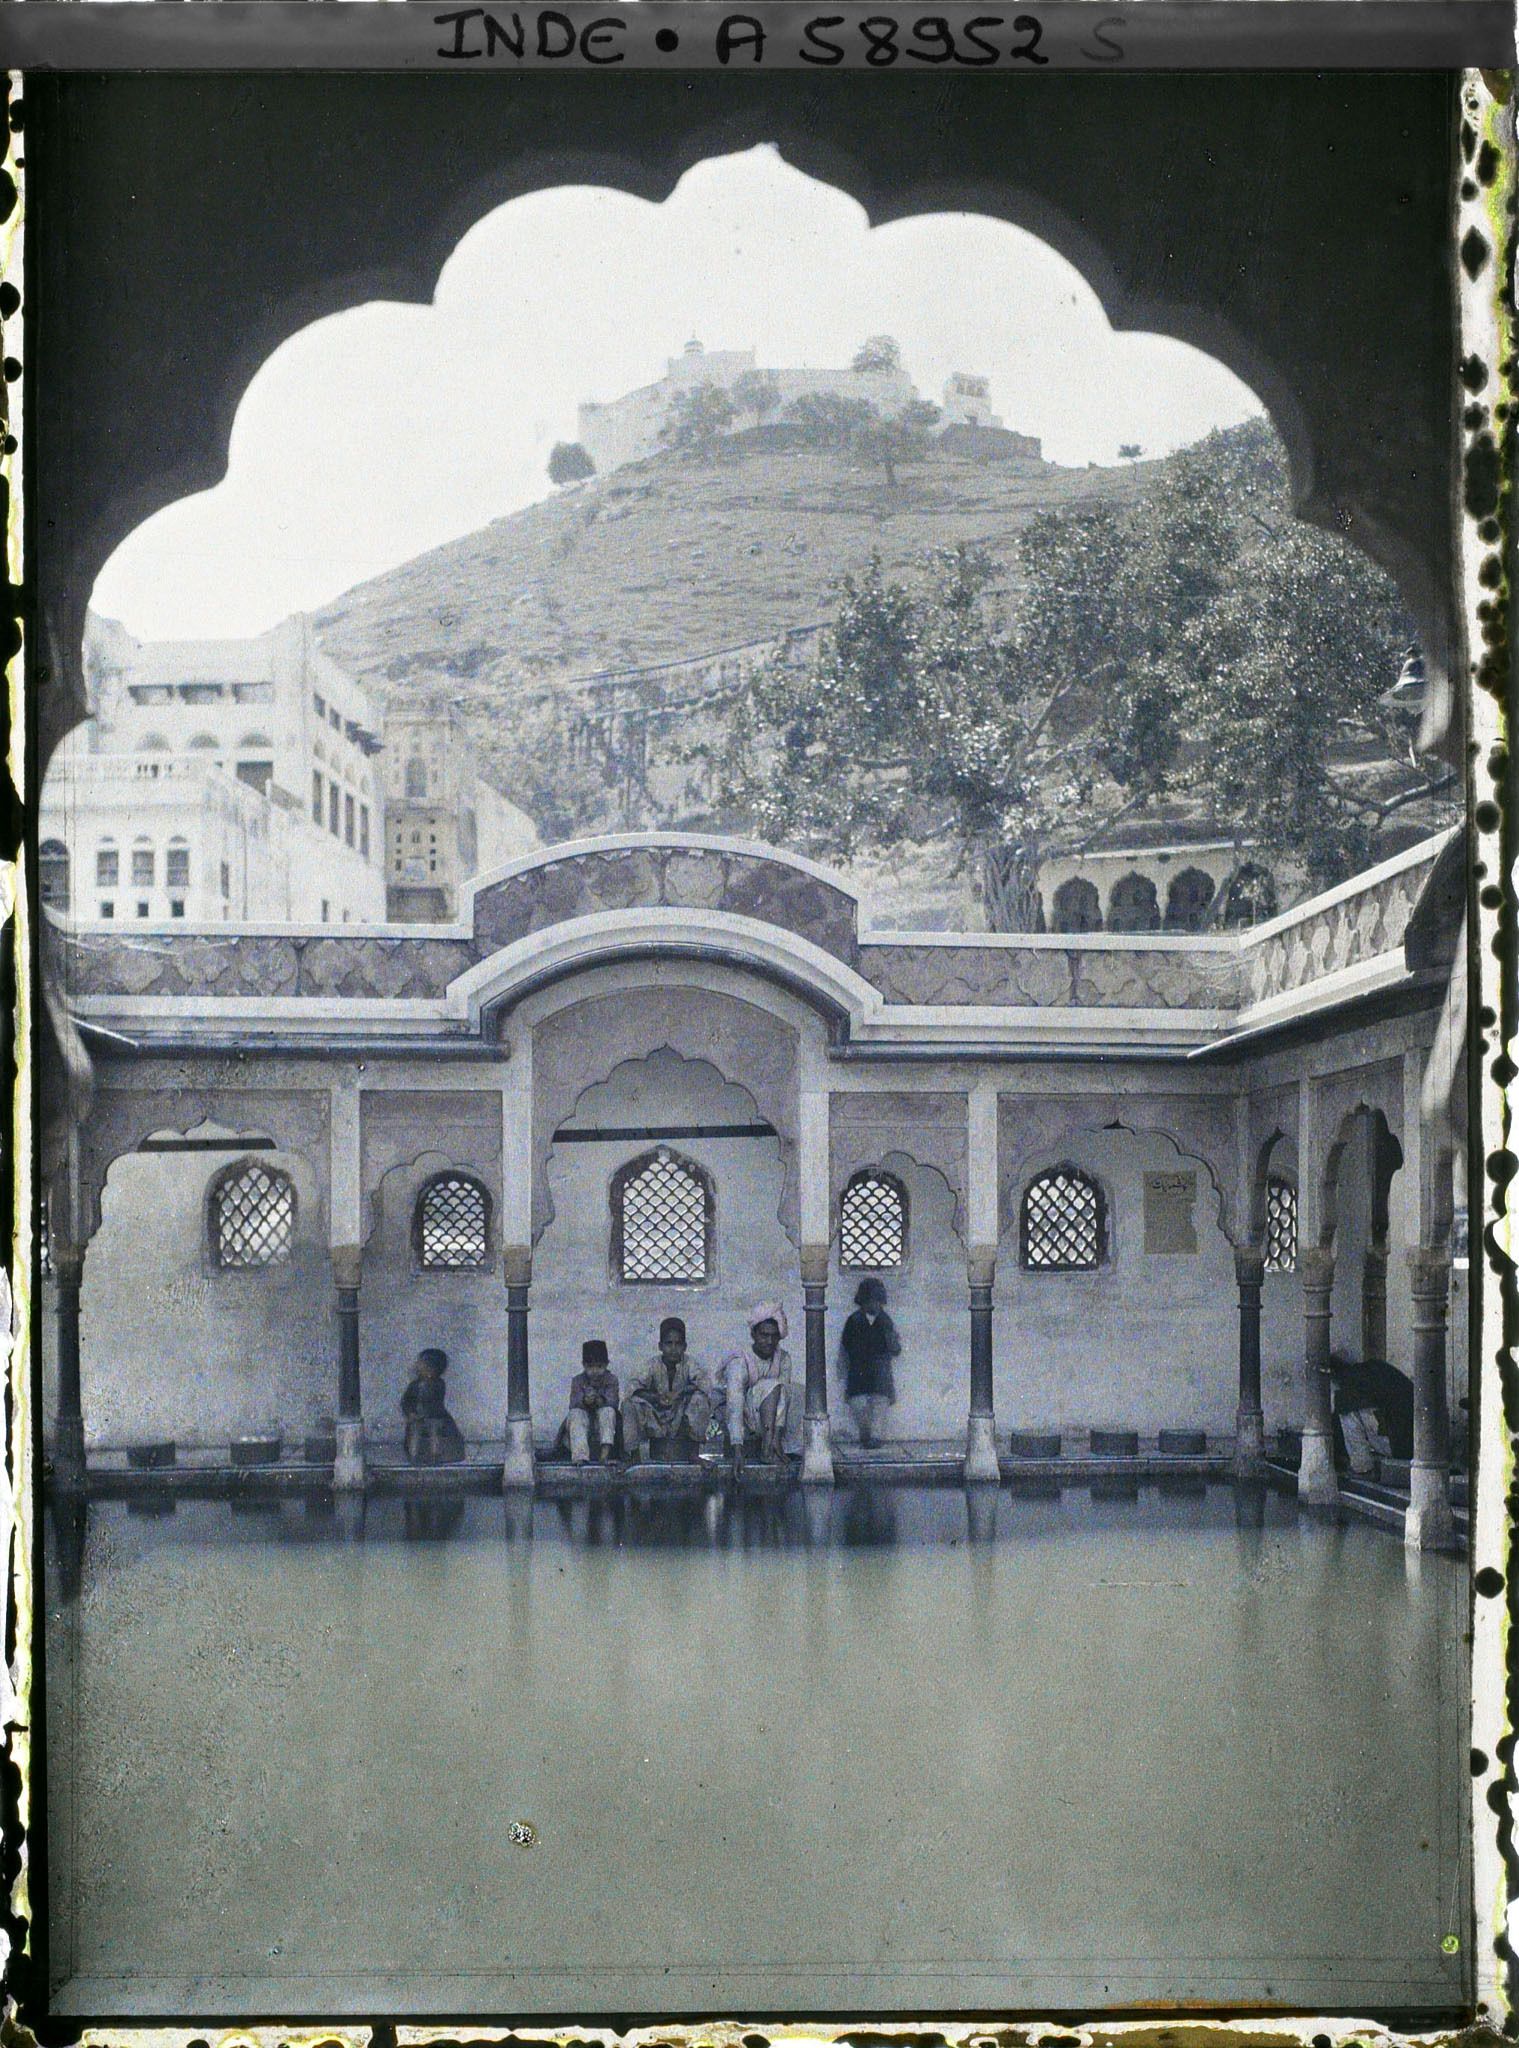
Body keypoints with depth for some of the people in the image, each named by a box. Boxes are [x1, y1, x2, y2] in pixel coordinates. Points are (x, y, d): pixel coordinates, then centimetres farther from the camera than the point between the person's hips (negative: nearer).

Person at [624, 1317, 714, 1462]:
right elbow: (635, 1387, -15)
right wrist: (657, 1397, -31)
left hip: (682, 1421, -1)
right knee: (630, 1403, -21)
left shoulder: (689, 1364, -4)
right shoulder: (654, 1365, -3)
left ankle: (693, 1453, -21)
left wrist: (678, 1393, -32)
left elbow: (705, 1384, -21)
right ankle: (634, 1454, -14)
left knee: (699, 1398, -26)